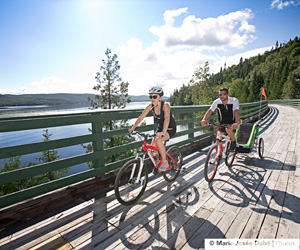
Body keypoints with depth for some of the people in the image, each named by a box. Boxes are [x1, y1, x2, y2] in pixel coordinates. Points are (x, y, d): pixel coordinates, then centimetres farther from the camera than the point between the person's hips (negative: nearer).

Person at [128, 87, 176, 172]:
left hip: (170, 128, -6)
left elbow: (167, 119, -41)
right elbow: (141, 117, -11)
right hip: (160, 127, 6)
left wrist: (163, 132, -56)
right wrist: (132, 128, -20)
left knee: (158, 140, -31)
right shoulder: (151, 106, -11)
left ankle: (164, 162, -12)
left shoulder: (165, 105, -27)